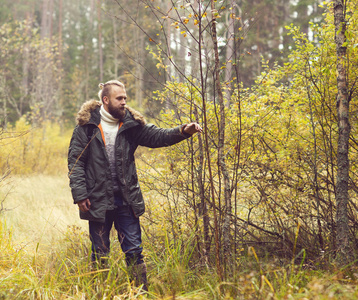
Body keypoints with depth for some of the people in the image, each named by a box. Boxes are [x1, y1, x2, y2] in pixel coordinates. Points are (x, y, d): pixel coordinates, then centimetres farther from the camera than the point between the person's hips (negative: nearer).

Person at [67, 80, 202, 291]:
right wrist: (80, 194, -10)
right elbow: (75, 161, -3)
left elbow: (157, 136, 0)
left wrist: (183, 131, -18)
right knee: (100, 254, 9)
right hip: (98, 201, -2)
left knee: (134, 251, 6)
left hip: (127, 200, 2)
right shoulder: (87, 125, -3)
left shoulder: (131, 124, 5)